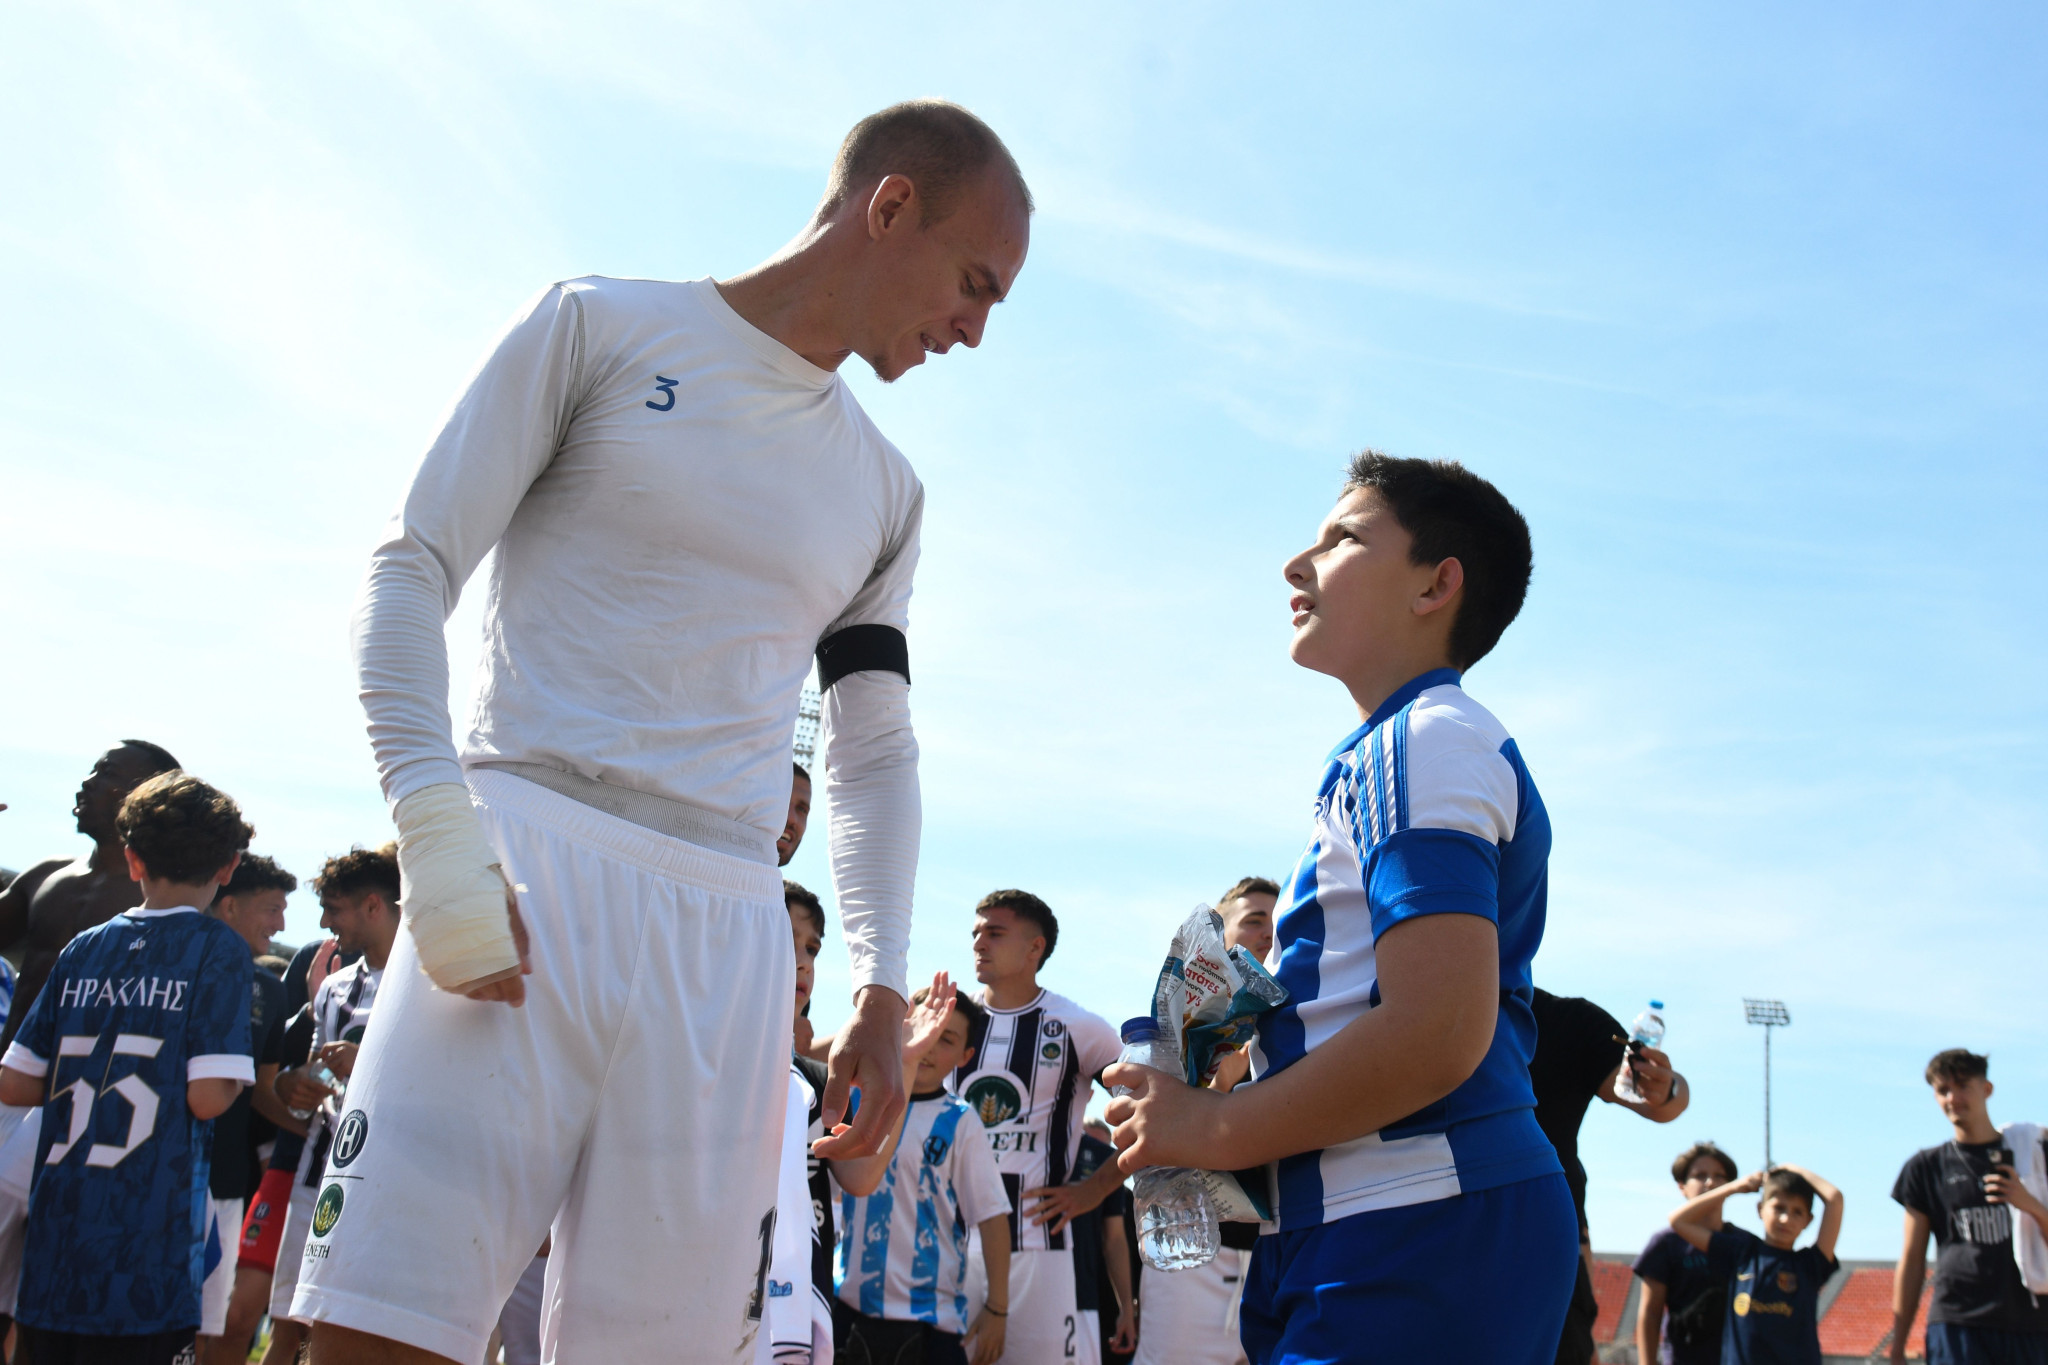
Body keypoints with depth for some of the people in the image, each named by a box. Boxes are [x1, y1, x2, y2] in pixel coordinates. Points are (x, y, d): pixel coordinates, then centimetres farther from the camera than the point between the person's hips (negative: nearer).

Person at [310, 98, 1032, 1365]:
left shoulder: (886, 495, 21)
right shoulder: (606, 325, 8)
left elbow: (876, 754, 25)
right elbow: (414, 568, 2)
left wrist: (881, 991, 11)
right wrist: (437, 832, -12)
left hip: (727, 932, 4)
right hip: (524, 857, -4)